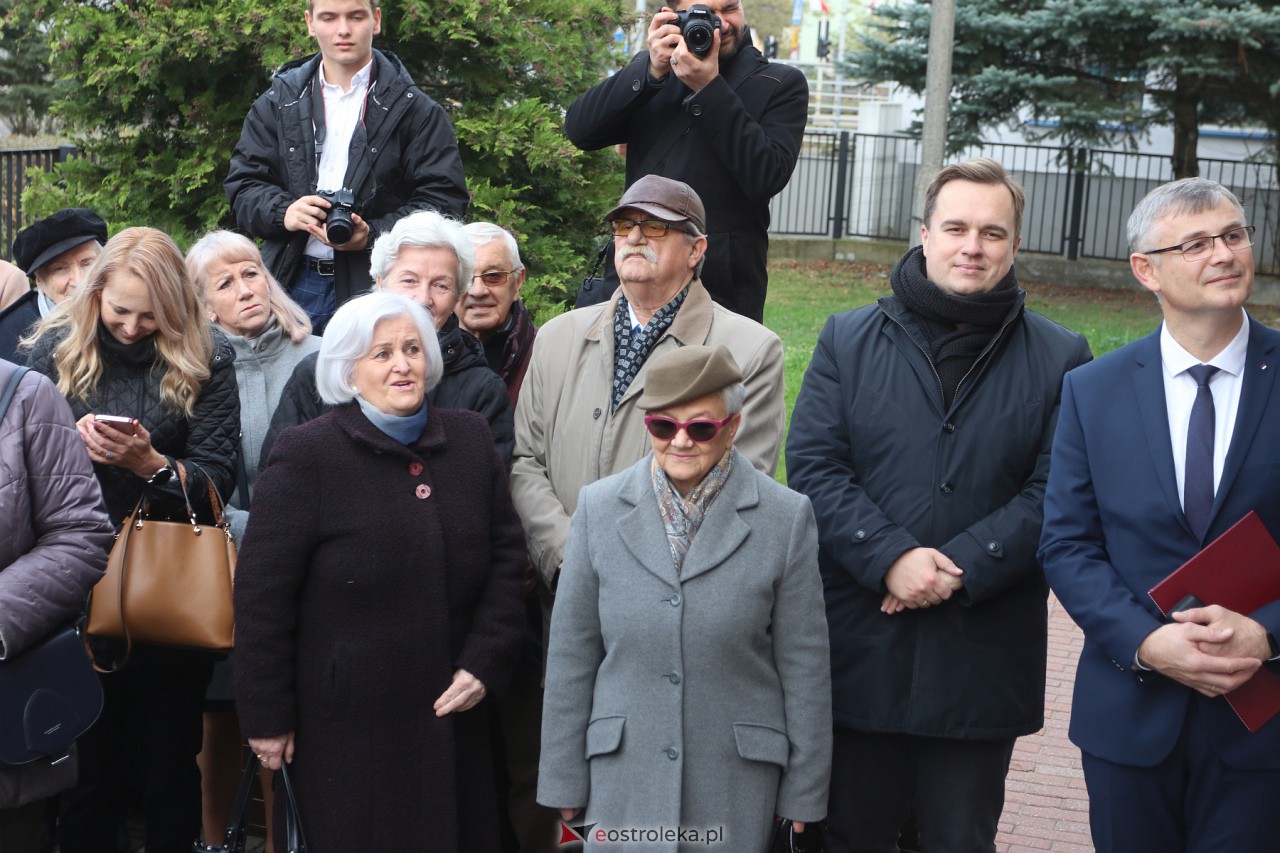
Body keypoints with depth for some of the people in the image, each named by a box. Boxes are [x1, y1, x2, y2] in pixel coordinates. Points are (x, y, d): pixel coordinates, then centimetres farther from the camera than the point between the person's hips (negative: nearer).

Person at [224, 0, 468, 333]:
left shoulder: (413, 109, 3)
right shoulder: (279, 103, 13)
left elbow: (443, 200, -4)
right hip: (293, 281, 3)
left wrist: (374, 234, -19)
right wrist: (282, 212, -12)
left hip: (379, 285, -3)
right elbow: (242, 185, 10)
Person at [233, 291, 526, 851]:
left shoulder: (470, 440, 7)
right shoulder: (308, 454, -7)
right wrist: (266, 718, -8)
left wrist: (483, 664, -1)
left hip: (451, 715, 4)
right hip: (344, 721, -4)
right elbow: (261, 595, -8)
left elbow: (505, 557, 10)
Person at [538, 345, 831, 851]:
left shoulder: (786, 518, -3)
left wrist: (804, 792, 2)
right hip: (622, 781, 1)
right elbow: (570, 655, 5)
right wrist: (565, 782, 5)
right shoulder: (600, 508, 2)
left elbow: (804, 664, 0)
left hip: (736, 787, -1)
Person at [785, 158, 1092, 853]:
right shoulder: (848, 340, 5)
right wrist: (890, 558, -17)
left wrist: (961, 569, -17)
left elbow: (1054, 494, -5)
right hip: (860, 646, 1)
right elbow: (812, 466, -4)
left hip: (984, 658, 0)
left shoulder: (1059, 359, 3)